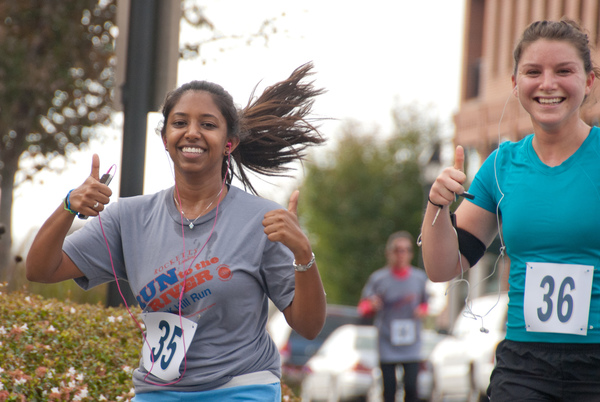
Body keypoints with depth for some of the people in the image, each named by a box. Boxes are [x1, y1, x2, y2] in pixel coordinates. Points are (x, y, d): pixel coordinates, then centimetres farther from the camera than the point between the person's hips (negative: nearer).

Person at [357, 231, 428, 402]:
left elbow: (425, 303, 20)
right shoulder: (378, 278, -2)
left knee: (411, 387, -8)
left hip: (411, 346, 1)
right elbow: (363, 308, 2)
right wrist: (372, 306, -20)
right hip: (387, 346, -1)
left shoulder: (419, 278, 5)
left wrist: (422, 311, -3)